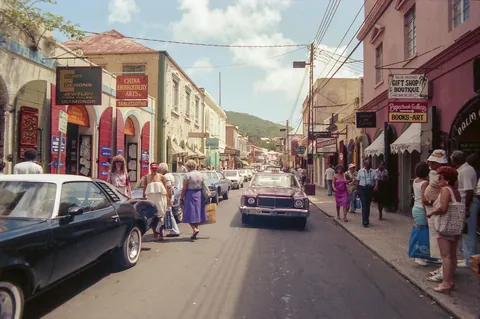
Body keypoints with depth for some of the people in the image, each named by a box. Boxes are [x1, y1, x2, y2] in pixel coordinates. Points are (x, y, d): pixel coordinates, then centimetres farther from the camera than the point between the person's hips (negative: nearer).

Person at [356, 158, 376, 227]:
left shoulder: (373, 171, 6)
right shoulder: (360, 171, 3)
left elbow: (375, 180, -5)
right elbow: (357, 181, 5)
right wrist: (357, 190, 2)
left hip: (370, 189, 3)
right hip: (362, 189, -2)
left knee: (368, 205, 13)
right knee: (364, 205, -8)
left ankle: (367, 220, 27)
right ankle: (365, 222, -7)